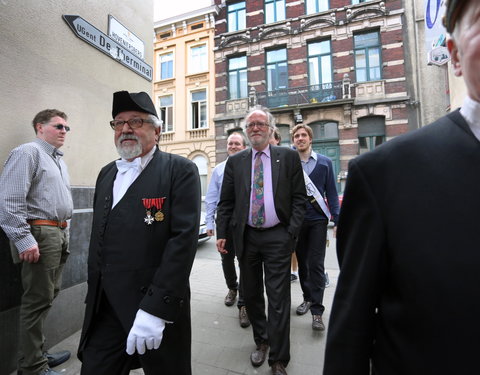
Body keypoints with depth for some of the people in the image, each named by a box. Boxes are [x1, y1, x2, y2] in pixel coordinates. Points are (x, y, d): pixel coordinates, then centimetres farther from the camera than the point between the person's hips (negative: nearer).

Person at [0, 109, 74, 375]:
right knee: (38, 300, 0)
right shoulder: (28, 152, -8)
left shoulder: (58, 159, 19)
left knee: (49, 295, 17)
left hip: (60, 233, 9)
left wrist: (64, 230, 16)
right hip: (40, 233, -9)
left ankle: (38, 352, 33)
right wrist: (24, 239, -20)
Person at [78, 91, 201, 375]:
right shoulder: (106, 174, 10)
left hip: (158, 308, -4)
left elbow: (184, 238, -19)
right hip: (103, 309, 5)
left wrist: (155, 308, -21)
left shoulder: (180, 170, -11)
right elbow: (99, 238, 14)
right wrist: (93, 296, 15)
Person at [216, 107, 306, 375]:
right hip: (246, 236, 3)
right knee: (251, 294, 16)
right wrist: (222, 233, 0)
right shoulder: (235, 161, 6)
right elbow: (226, 202, 6)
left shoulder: (288, 157, 1)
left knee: (278, 298, 3)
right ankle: (261, 341, 41)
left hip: (278, 237, -2)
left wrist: (292, 232, -9)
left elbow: (299, 198, 0)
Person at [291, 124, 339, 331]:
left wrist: (337, 220, -3)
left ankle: (317, 310, 12)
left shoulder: (324, 162, 3)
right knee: (302, 262, 14)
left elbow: (331, 193, 3)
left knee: (316, 264, 0)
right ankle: (308, 298, 34)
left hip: (318, 219, -1)